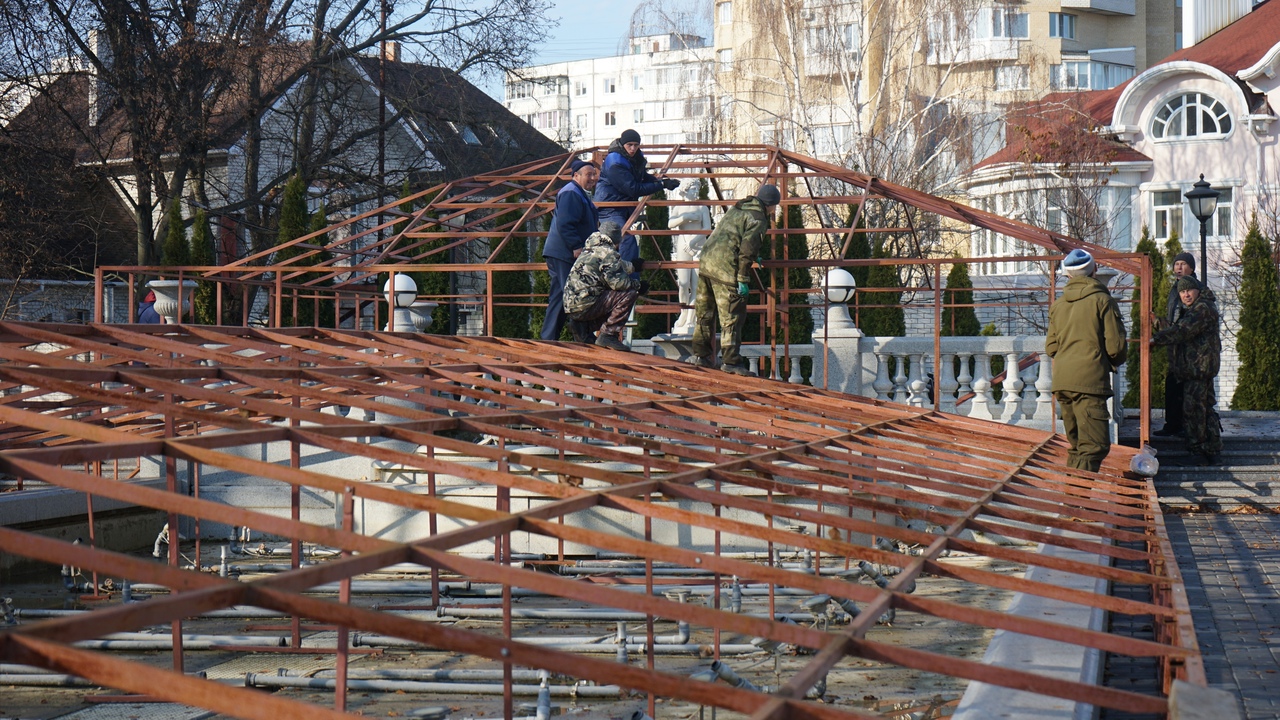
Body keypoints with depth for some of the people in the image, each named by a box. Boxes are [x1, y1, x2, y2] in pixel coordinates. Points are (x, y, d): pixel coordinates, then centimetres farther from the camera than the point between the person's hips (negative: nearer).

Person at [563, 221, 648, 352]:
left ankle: (582, 328, 12)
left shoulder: (589, 250, 22)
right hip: (585, 304, -9)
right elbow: (618, 282, -17)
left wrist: (632, 266, 56)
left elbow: (616, 265, 41)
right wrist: (639, 285, 1)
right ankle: (608, 335, -13)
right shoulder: (607, 253, -8)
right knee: (629, 294, -10)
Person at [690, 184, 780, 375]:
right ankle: (730, 361, -2)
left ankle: (700, 354, 24)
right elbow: (747, 249, -15)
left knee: (705, 313, 16)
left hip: (706, 261, 9)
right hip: (725, 270, -9)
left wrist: (753, 257, 44)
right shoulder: (758, 219, -6)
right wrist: (743, 279, -14)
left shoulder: (736, 209, 20)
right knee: (732, 317, -3)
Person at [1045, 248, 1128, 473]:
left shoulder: (1058, 305, 13)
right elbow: (1116, 347, -7)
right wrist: (1115, 362, 15)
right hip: (1090, 380, -7)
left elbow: (1051, 347, 13)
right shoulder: (1103, 301, -4)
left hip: (1061, 380, 7)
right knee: (1095, 445, -12)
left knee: (1077, 445, 17)